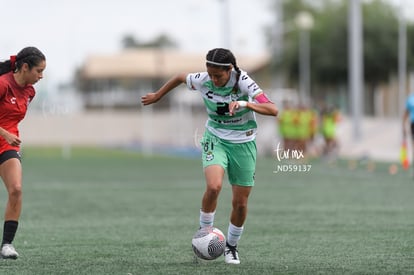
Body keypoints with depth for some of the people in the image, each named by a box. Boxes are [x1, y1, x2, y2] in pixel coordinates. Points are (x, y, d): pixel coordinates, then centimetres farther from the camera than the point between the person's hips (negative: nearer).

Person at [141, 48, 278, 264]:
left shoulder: (243, 81, -22)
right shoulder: (202, 80, -15)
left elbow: (273, 110, -29)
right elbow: (181, 77, 9)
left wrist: (246, 104, -45)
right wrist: (157, 95, 20)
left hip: (243, 143, 0)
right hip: (215, 139, 0)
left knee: (240, 203, 2)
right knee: (214, 186, -27)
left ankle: (231, 246, 27)